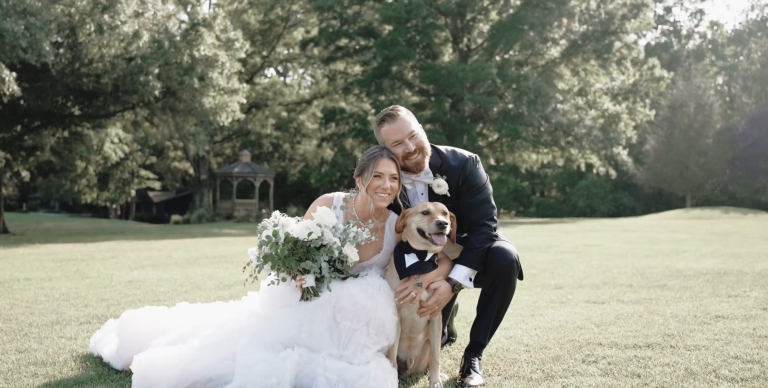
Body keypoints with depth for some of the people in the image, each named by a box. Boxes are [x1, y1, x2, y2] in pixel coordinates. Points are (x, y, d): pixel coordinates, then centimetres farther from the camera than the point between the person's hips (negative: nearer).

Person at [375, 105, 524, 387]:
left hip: (470, 253, -2)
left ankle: (473, 354, -20)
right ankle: (446, 314, 35)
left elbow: (484, 226, -28)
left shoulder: (464, 164, -25)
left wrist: (453, 282, -37)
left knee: (504, 258, -36)